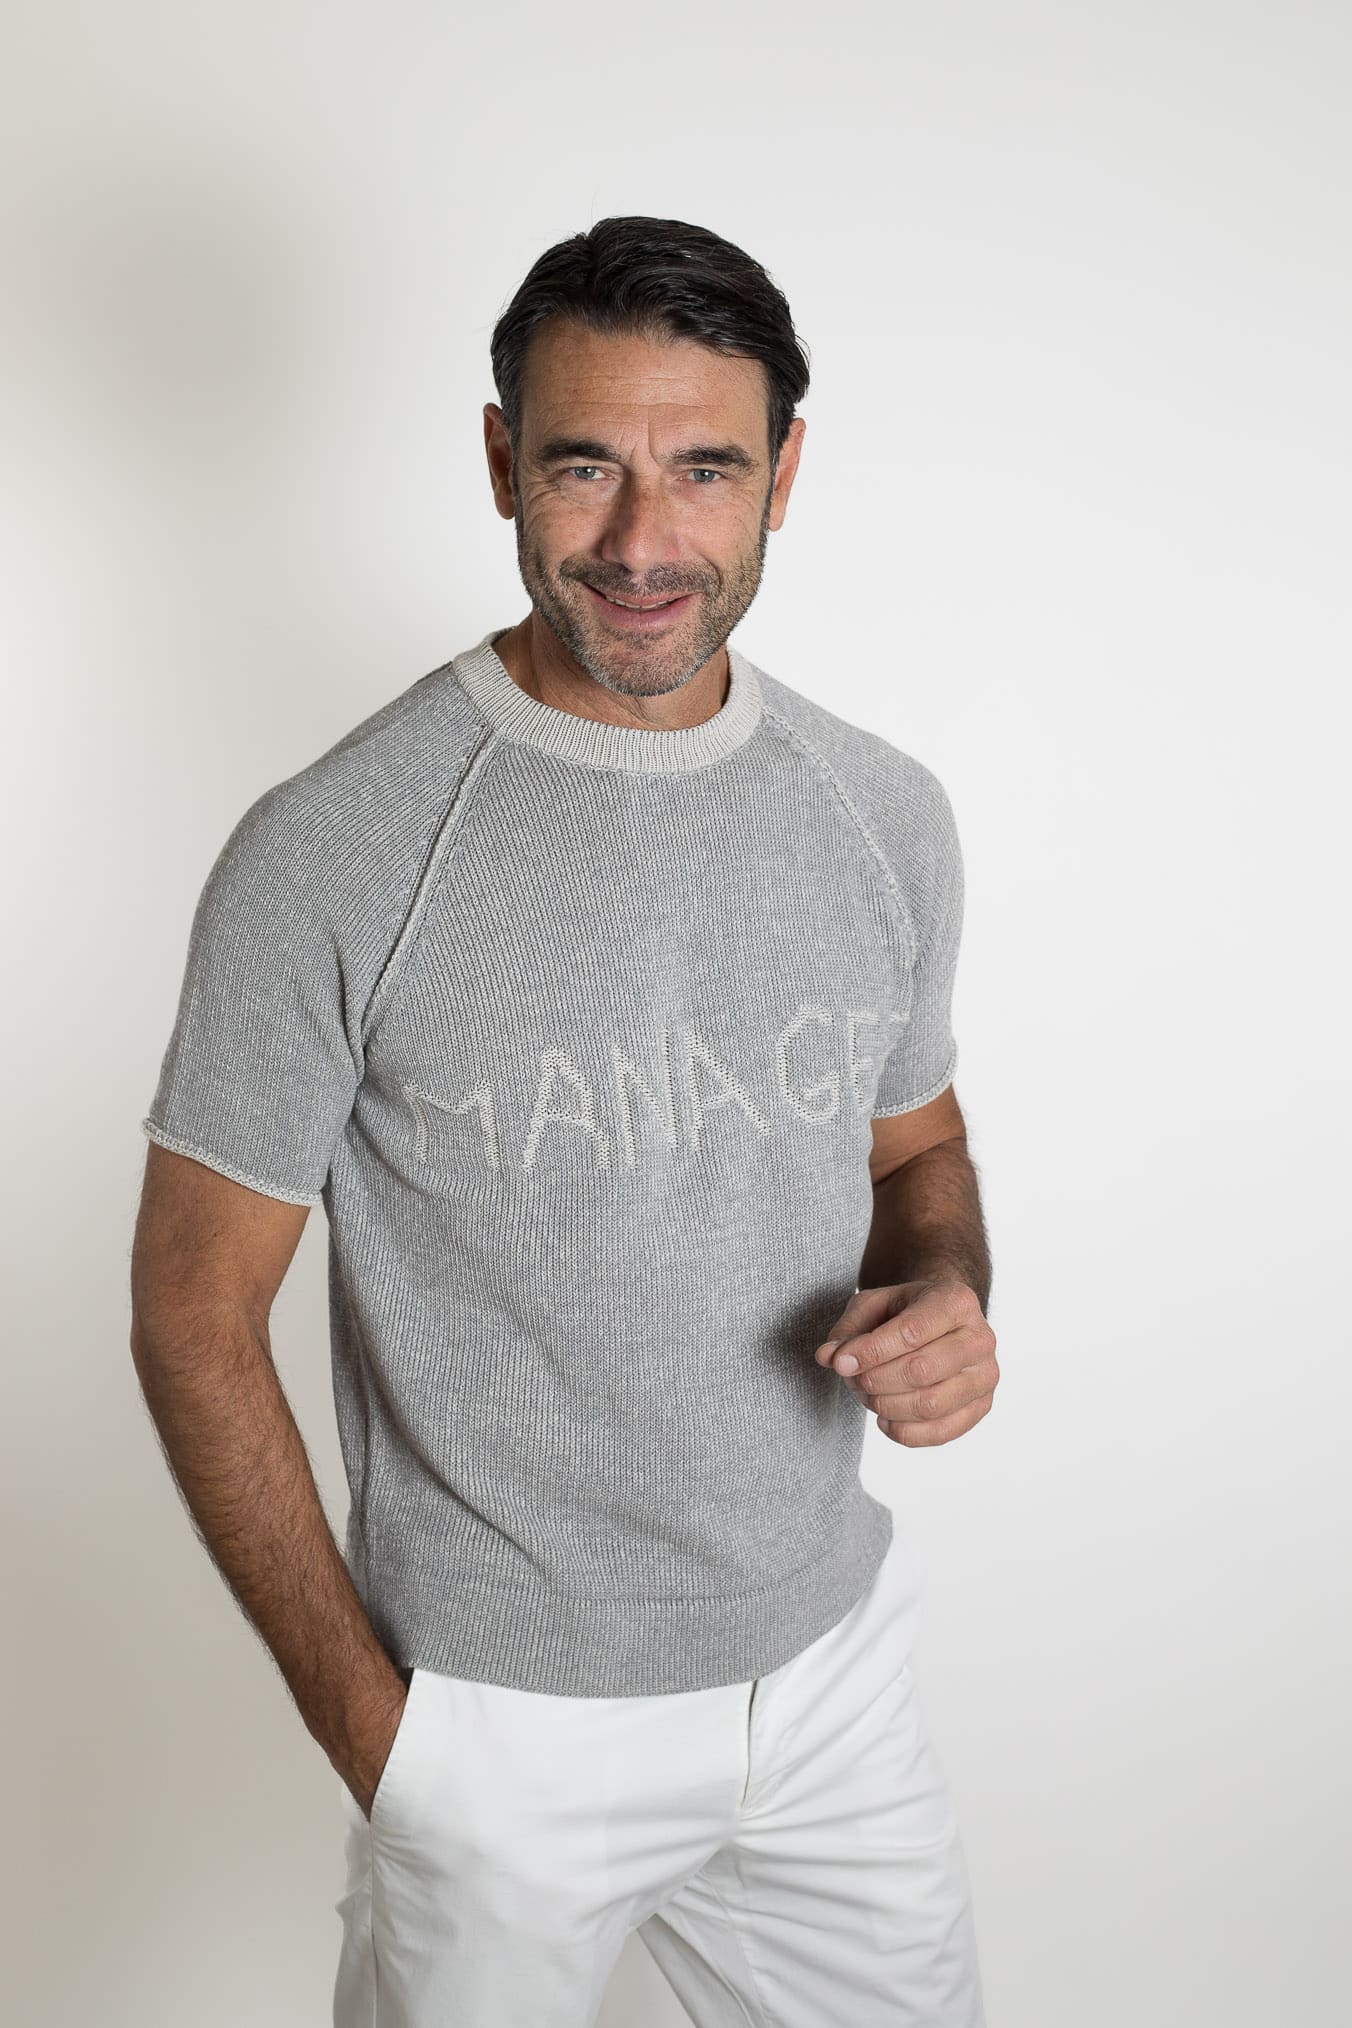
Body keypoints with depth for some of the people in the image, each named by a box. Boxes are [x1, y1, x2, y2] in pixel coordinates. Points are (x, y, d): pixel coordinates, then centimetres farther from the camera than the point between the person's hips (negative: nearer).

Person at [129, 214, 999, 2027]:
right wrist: (361, 1715, -11)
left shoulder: (889, 816, -4)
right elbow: (197, 1312, -11)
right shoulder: (329, 859, -19)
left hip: (831, 1672, 4)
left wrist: (950, 1299, -11)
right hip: (498, 1730, -4)